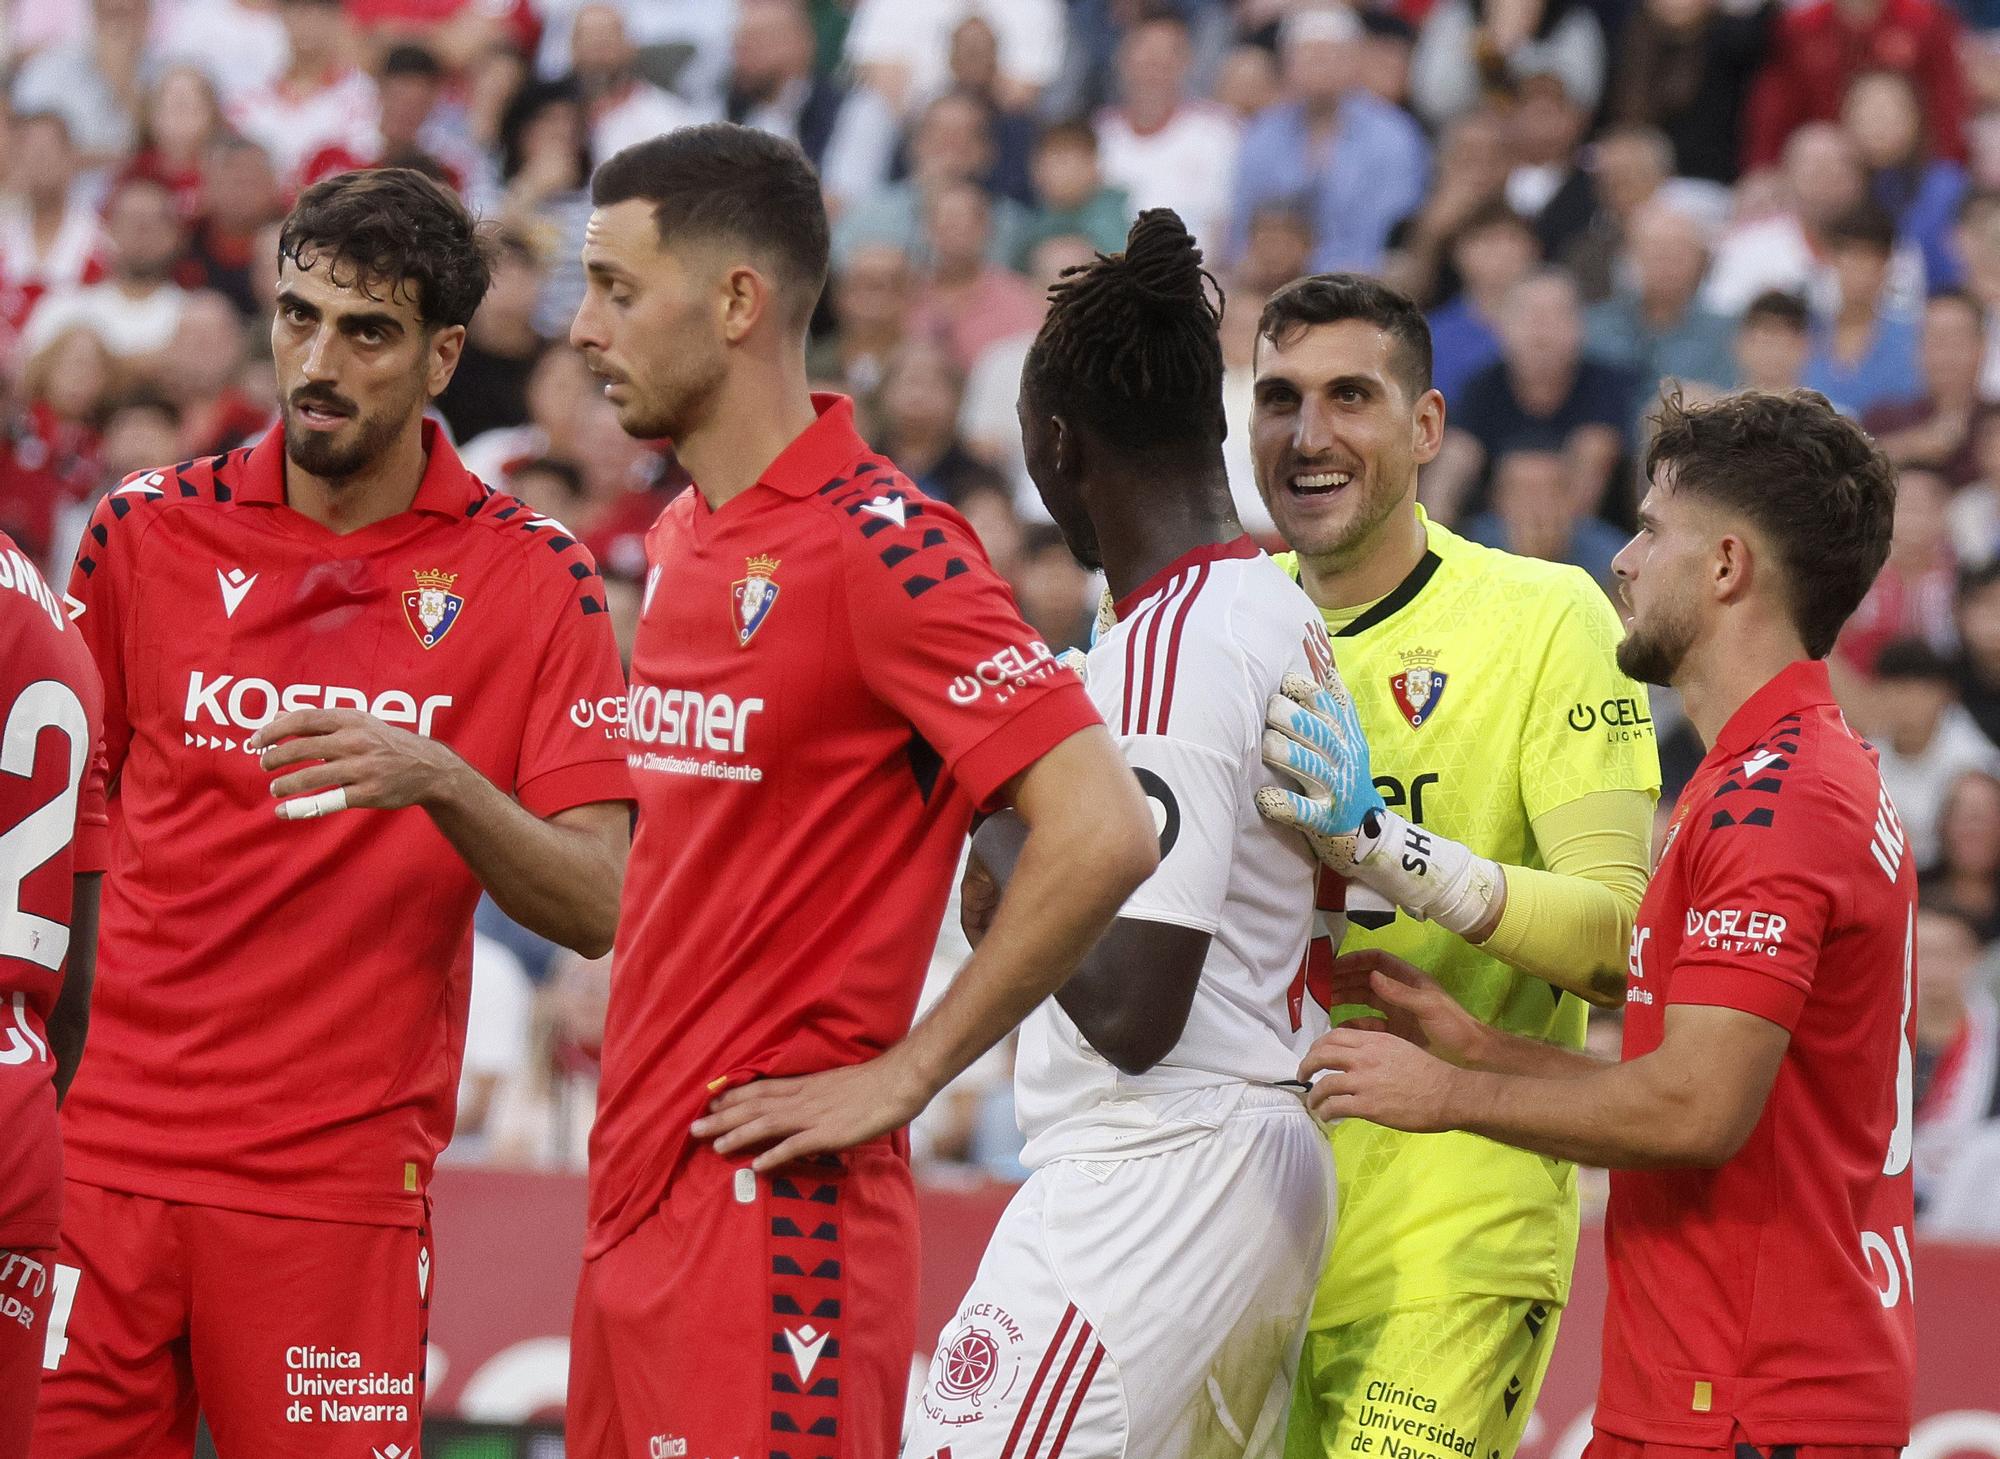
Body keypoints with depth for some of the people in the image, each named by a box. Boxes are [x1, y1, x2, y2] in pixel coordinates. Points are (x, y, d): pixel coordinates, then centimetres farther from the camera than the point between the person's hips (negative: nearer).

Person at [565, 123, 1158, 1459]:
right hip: (638, 1187, 8)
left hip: (775, 1198, -8)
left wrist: (901, 1077, -15)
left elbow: (1103, 834, -20)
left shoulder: (878, 546, -13)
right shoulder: (683, 540, 15)